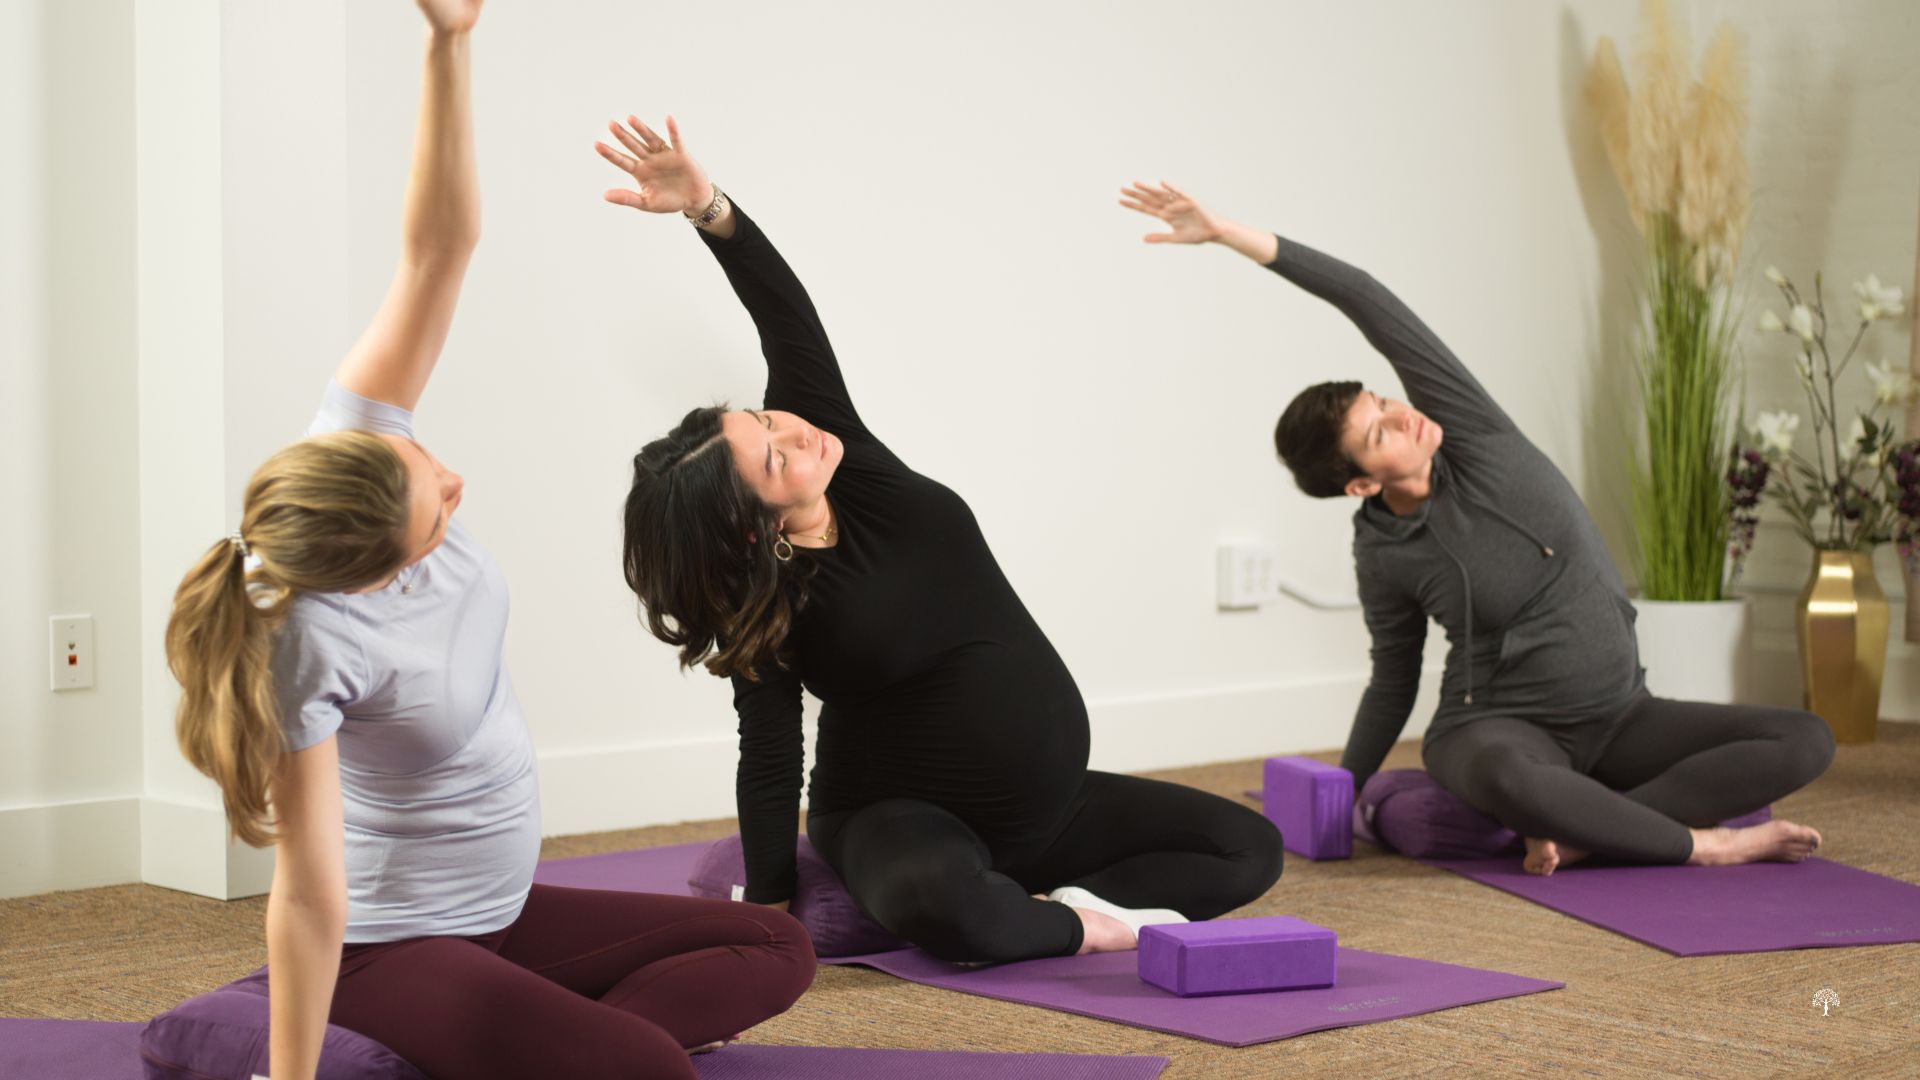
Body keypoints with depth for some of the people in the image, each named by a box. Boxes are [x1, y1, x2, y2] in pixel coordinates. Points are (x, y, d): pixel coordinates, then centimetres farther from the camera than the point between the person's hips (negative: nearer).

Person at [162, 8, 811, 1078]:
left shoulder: (356, 451, -15)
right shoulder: (311, 648, -33)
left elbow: (439, 249, -19)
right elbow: (311, 896, -28)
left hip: (501, 910, 8)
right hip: (387, 944, -8)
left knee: (778, 951, 5)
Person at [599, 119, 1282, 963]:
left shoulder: (855, 469, -7)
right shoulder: (767, 609, -18)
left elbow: (791, 323, -18)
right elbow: (771, 762, -14)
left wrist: (709, 207, -30)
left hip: (1043, 805, 6)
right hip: (900, 821, -6)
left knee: (1247, 848, 0)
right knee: (948, 906, -43)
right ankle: (1079, 925, -17)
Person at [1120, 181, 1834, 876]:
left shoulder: (1469, 430, -7)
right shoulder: (1382, 556, -8)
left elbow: (1370, 304, -16)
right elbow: (1394, 681, 10)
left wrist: (1230, 234, -17)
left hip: (1615, 720, 4)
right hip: (1502, 733, -4)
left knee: (1804, 743, -16)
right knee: (1501, 779, -43)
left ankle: (1579, 831, -22)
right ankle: (1695, 842, -22)